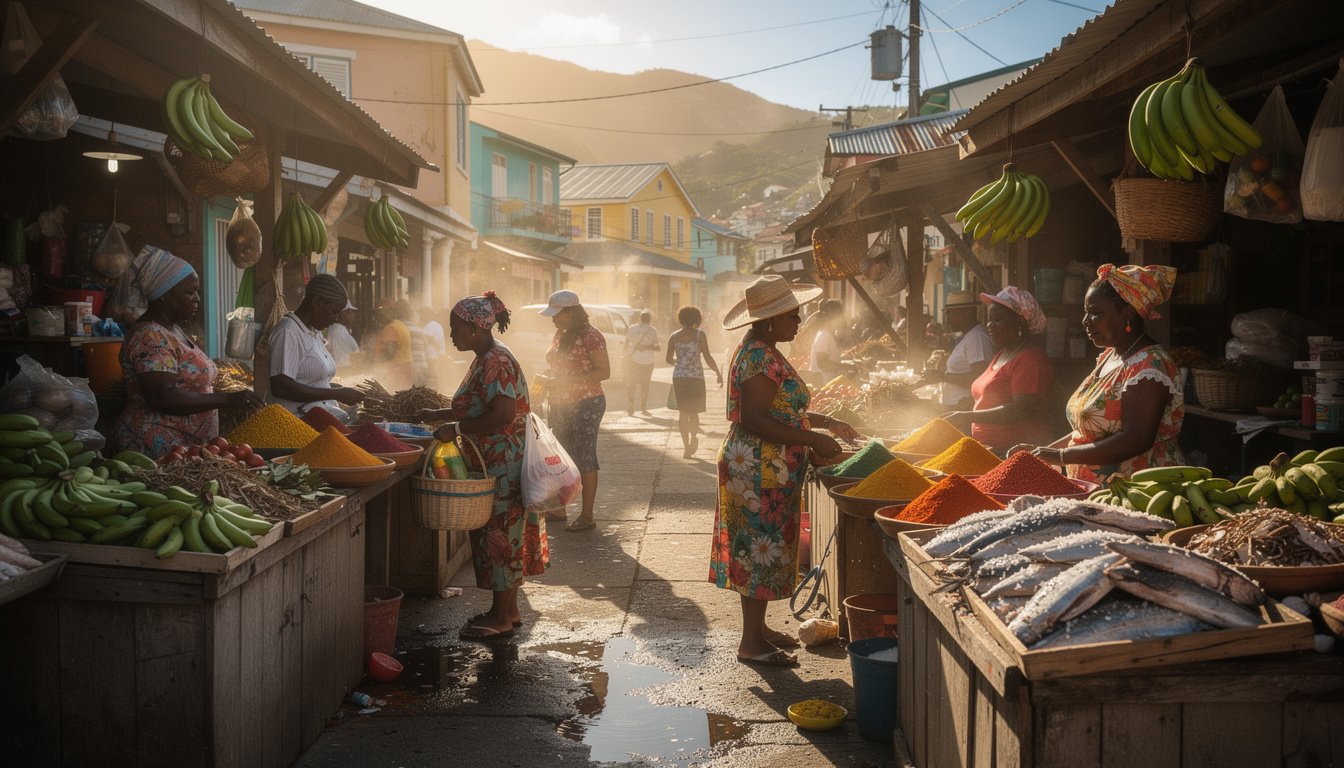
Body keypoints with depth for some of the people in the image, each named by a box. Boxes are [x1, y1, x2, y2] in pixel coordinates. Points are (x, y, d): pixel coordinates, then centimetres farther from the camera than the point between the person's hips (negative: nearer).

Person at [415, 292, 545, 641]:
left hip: (503, 465, -10)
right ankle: (508, 610, 23)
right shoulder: (485, 359, 14)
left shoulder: (496, 362, -18)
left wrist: (456, 429, -23)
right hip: (493, 464, 10)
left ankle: (501, 618, 6)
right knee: (503, 535, 14)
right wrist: (439, 415, 17)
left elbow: (503, 414, -28)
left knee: (498, 535, -3)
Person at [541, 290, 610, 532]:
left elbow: (604, 371, -19)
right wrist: (547, 377, 5)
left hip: (586, 405, -9)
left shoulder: (591, 336, -14)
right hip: (561, 405, 9)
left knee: (584, 458, -6)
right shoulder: (560, 335, 12)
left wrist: (568, 379, -24)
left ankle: (587, 516, -1)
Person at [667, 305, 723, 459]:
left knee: (683, 412, 8)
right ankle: (693, 439, 18)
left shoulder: (674, 337, 3)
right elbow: (707, 357, -9)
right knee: (694, 411, 14)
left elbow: (669, 359, 8)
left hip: (678, 377, 3)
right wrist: (719, 373, 0)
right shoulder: (700, 335, -5)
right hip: (696, 376, -2)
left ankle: (686, 446, 5)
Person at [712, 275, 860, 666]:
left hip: (768, 470, 10)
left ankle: (757, 627, 27)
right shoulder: (758, 357, -19)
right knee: (760, 549, -4)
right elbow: (754, 421, -25)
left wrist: (827, 422, 17)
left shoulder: (765, 351, 14)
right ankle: (750, 643, 4)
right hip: (758, 470, -10)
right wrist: (812, 439, -22)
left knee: (760, 549, 16)